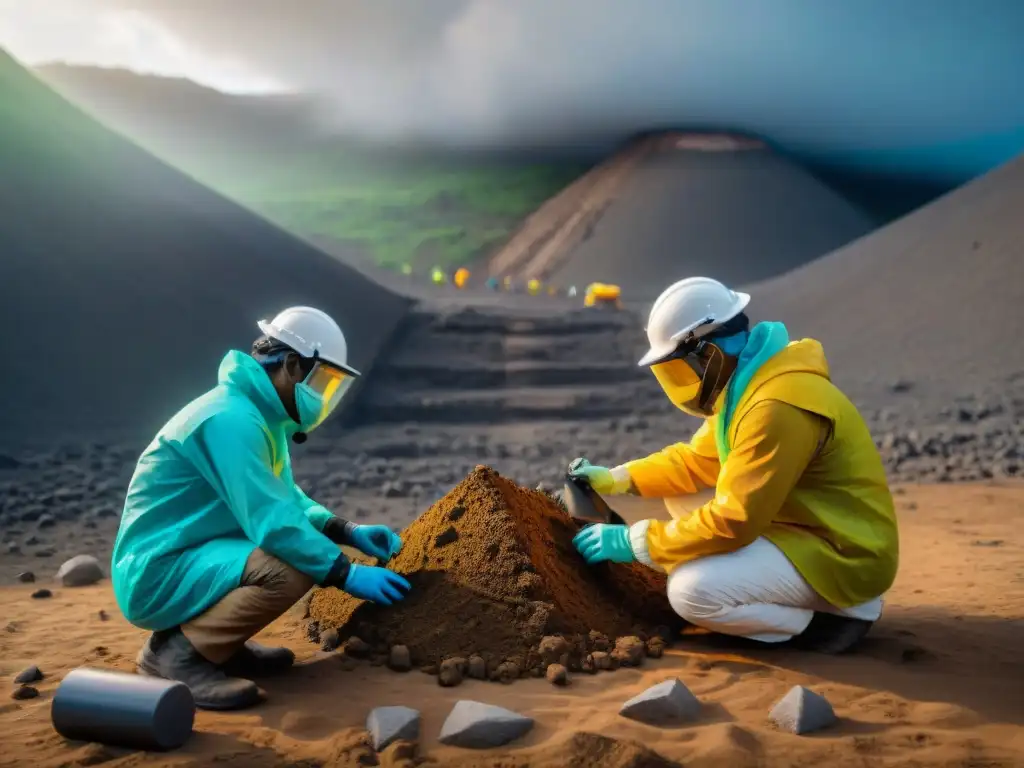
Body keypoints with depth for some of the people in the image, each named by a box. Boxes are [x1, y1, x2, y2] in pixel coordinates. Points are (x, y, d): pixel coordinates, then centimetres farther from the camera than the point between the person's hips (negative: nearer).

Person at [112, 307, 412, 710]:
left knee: (313, 546, 10)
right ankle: (179, 651, -11)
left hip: (188, 559, 10)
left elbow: (284, 501, 19)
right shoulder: (230, 419, -21)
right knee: (293, 568, -28)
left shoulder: (262, 415, 10)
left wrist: (349, 532, 4)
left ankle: (213, 640, 10)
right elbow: (271, 522, -27)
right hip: (157, 574, -10)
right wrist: (348, 575, -22)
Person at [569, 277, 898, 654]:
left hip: (844, 555, -10)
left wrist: (634, 542, -21)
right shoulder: (744, 382, 4)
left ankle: (831, 618, -4)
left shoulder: (776, 407, -28)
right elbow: (696, 460, 17)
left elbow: (733, 521, -29)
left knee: (692, 590, -24)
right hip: (804, 530, 10)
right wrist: (616, 478, 6)